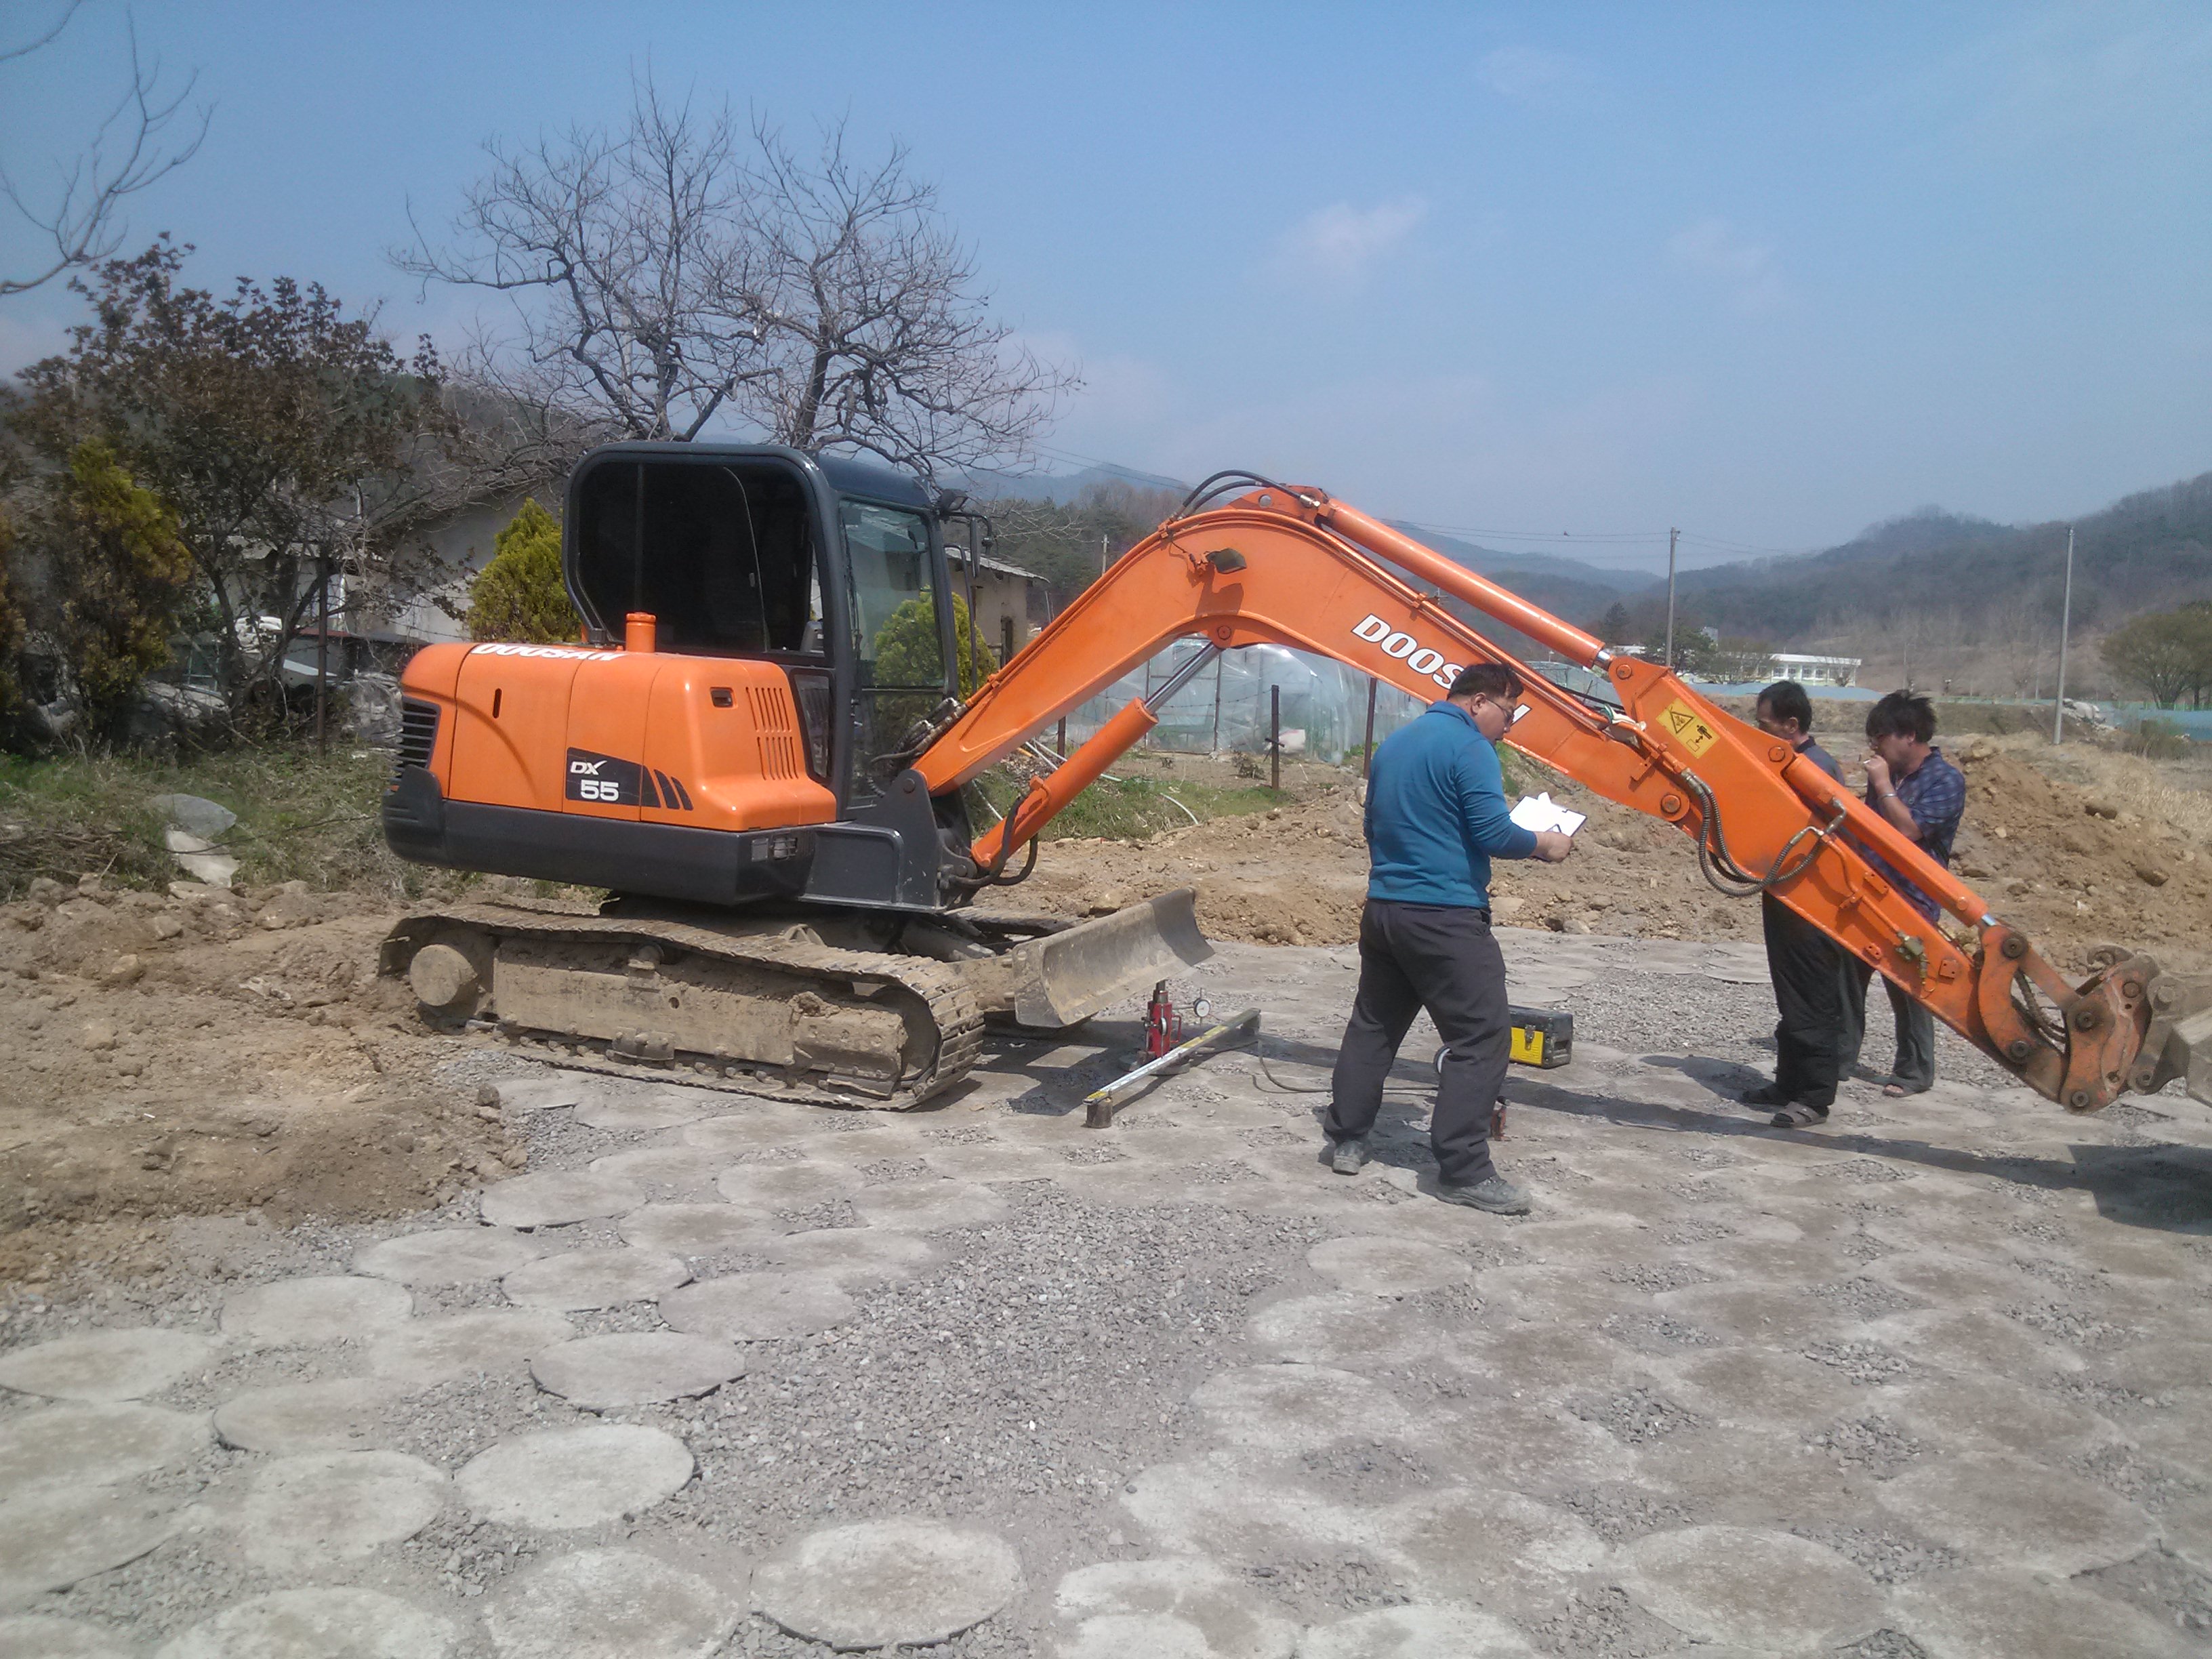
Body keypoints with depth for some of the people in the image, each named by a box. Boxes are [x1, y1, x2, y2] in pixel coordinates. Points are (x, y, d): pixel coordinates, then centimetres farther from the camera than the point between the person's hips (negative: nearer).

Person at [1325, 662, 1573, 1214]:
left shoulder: (1394, 743, 16)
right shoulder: (1469, 747, -11)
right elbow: (1494, 833, -17)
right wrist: (1543, 844, 0)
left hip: (1383, 908, 9)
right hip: (1445, 917, -9)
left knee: (1373, 1024, 18)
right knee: (1481, 1035, -4)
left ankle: (1346, 1140, 25)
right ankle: (1464, 1171, -4)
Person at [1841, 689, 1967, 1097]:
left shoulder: (1946, 781, -11)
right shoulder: (1887, 773, 9)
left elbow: (1909, 829, -23)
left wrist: (1883, 786, -19)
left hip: (1911, 900, -7)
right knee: (1848, 973, 11)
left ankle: (1914, 1071, 15)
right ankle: (1841, 1054, 23)